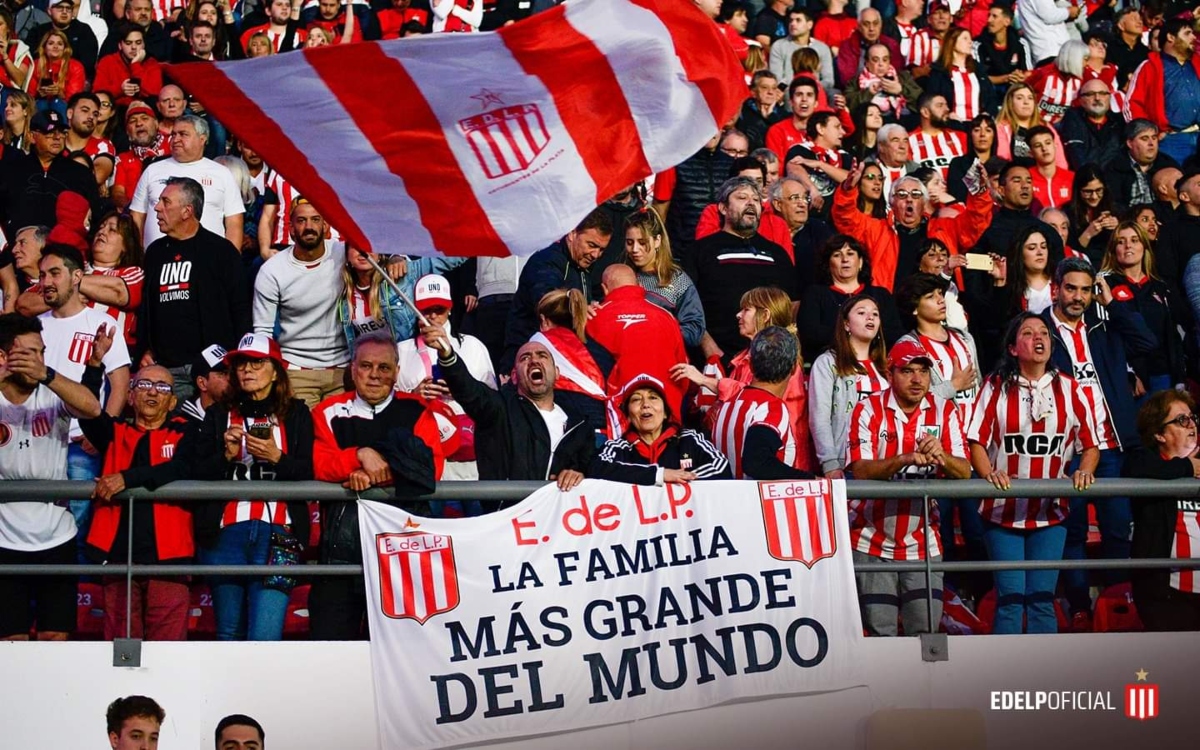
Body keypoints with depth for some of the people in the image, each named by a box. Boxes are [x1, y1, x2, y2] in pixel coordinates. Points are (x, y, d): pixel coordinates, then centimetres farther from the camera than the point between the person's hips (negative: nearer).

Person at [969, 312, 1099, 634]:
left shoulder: (1067, 388, 7)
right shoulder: (997, 386, 1)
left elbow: (1090, 444, 9)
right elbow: (977, 441, -4)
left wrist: (1084, 473, -11)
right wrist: (989, 475, -22)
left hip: (1050, 513, 2)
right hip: (1003, 511, -2)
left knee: (1042, 598, 3)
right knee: (1010, 597, -4)